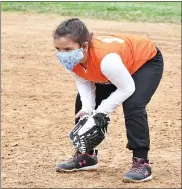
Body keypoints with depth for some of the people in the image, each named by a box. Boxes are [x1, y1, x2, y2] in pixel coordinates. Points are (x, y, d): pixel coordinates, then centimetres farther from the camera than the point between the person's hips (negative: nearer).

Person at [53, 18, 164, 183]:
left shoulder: (107, 59, -45)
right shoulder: (71, 58, -24)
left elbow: (127, 88, -33)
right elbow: (84, 82, -7)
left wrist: (101, 112, -28)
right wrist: (88, 109, -23)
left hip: (147, 61, -8)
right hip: (122, 63, 8)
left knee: (133, 106, -28)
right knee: (83, 104, 5)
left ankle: (141, 163, -19)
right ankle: (86, 155, 20)